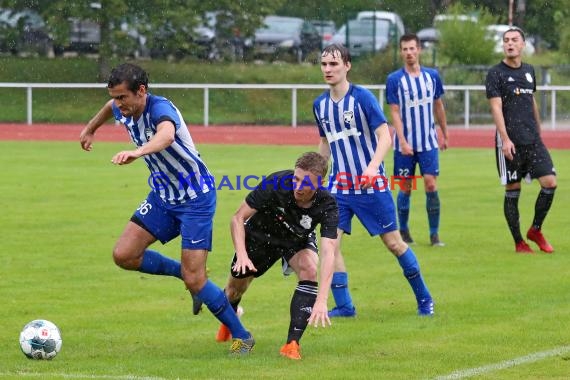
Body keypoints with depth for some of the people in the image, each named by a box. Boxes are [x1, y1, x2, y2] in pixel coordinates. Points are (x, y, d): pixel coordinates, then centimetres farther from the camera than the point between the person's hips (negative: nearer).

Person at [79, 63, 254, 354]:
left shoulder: (160, 108, -29)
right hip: (162, 196, 8)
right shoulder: (124, 110, -5)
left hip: (195, 198, -8)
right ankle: (183, 272, 17)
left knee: (194, 280, -12)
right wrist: (91, 128, 39)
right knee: (124, 255, -6)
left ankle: (241, 336, 6)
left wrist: (137, 152, -72)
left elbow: (167, 135, -54)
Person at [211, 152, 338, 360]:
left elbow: (328, 253, -43)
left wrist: (321, 300, -53)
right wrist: (242, 255, -38)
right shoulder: (276, 183, -36)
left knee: (309, 270, -29)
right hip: (261, 233, 0)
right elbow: (238, 218, -23)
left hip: (298, 241, 0)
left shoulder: (327, 206, -35)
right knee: (236, 285, 10)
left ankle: (292, 343, -23)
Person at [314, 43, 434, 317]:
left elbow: (385, 137, -16)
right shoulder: (320, 104, 6)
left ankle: (424, 299, 17)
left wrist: (372, 167, -31)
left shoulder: (363, 98, -12)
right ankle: (344, 306, 1)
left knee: (393, 242, 1)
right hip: (339, 185, 5)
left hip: (371, 184, -5)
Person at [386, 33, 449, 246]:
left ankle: (434, 234, -2)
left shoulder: (432, 76, 4)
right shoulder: (394, 80, -5)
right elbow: (395, 113, -7)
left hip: (429, 142, 2)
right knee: (406, 188, 5)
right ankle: (403, 231, 19)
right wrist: (403, 142, -16)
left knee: (431, 185, -6)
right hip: (405, 144, -2)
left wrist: (445, 134, 20)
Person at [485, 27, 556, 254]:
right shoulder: (496, 74, -4)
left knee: (550, 182, -6)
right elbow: (496, 107, -11)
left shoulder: (529, 71, 14)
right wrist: (505, 139, -20)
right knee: (512, 191, 0)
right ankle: (519, 243, 9)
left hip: (533, 140, 5)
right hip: (510, 142, -5)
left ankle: (535, 230, 12)